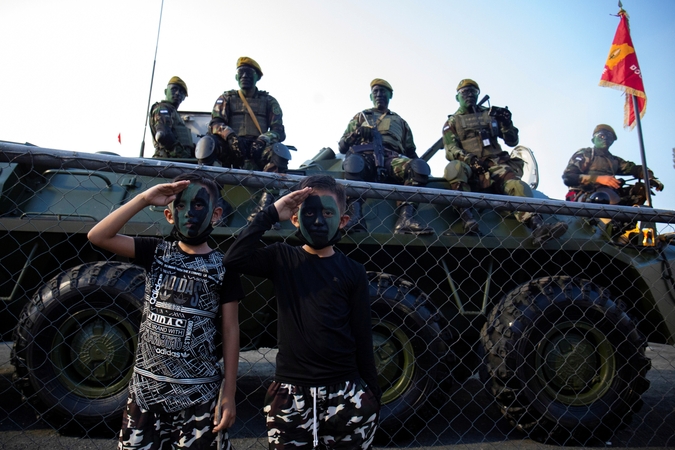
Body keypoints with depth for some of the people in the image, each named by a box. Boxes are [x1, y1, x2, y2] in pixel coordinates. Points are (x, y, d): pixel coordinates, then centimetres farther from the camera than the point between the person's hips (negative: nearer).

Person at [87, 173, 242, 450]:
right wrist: (144, 199, -17)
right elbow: (98, 236, -10)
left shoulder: (223, 267, -6)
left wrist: (228, 393, -7)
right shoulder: (156, 252, 1)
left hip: (199, 393, -2)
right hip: (145, 386, 2)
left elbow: (230, 330, -5)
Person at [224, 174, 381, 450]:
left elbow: (362, 337, 4)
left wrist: (373, 394, 4)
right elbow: (234, 260, -17)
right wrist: (271, 214, -14)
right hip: (290, 391, 0)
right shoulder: (282, 259, 1)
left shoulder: (353, 272, 2)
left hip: (345, 391, 1)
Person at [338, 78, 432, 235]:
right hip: (365, 158, -1)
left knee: (420, 166, -32)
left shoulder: (400, 122, 34)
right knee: (353, 162, -41)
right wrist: (356, 134, 1)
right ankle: (355, 217, -51)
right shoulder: (360, 117, 31)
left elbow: (410, 152, 29)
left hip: (391, 160, 2)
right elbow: (342, 147, 22)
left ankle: (406, 219, -45)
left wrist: (417, 167, 6)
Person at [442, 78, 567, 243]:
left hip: (494, 163, 2)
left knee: (516, 184, -28)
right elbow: (450, 151, 0)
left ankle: (537, 226, -47)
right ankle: (467, 218, -48)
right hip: (469, 167, -2)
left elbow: (512, 142, 19)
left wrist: (506, 123, -1)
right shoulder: (452, 122, 16)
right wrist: (468, 158, -21)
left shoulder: (490, 114, 23)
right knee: (454, 168, -37)